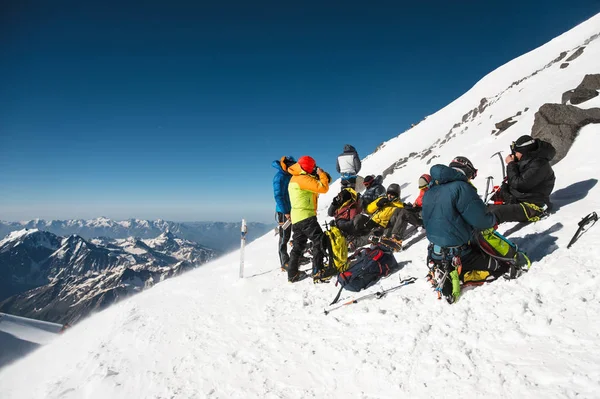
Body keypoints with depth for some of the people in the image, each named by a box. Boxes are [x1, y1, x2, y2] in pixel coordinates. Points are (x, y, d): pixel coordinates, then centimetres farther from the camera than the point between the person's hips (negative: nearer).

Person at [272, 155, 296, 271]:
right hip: (283, 211, -8)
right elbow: (278, 196, -17)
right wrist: (285, 212, -19)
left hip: (293, 209, 8)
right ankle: (284, 263, 3)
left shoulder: (290, 175, 9)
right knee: (284, 237, -3)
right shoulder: (279, 176, -14)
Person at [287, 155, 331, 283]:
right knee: (320, 242, -5)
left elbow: (316, 188, 21)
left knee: (298, 246, 16)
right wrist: (322, 174, -5)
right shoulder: (304, 179, -13)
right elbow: (323, 188, -20)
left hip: (296, 218, 10)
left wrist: (321, 177, 5)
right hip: (306, 217, -10)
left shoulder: (294, 179, 16)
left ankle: (292, 274, 22)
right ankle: (318, 272, -8)